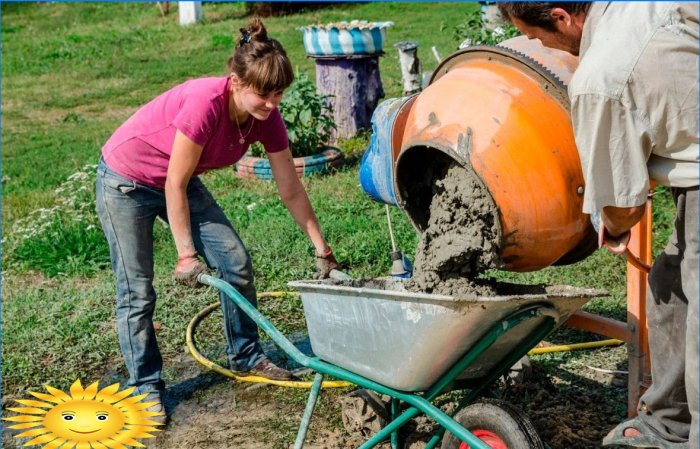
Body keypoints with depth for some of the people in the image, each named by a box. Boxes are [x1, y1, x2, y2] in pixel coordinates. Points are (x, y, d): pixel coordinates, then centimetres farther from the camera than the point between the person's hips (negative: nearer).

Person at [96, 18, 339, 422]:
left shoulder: (266, 117, -16)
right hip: (125, 182, -6)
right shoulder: (204, 102, -36)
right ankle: (146, 387, 13)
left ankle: (246, 356, 20)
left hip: (177, 180, 7)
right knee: (137, 292, -3)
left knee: (236, 261, 1)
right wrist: (186, 254, -21)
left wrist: (322, 249, -4)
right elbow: (175, 186, -27)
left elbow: (291, 190, -6)